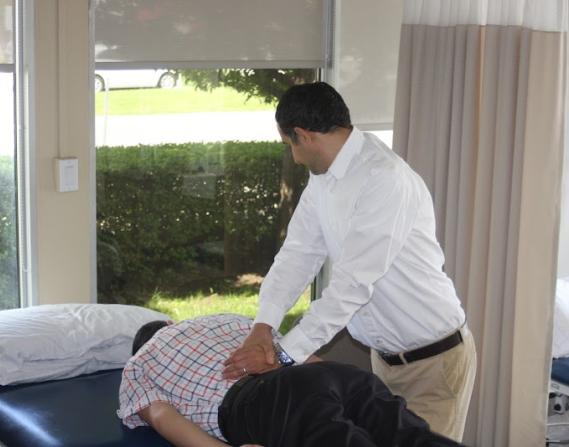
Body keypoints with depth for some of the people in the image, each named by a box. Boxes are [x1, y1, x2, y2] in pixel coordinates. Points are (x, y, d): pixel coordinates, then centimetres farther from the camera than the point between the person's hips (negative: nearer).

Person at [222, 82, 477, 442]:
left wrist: (286, 355, -27)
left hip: (434, 361, -8)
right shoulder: (323, 179, 2)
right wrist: (264, 325, -18)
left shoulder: (385, 179, -27)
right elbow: (298, 254, -3)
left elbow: (354, 282, -30)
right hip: (384, 355, 8)